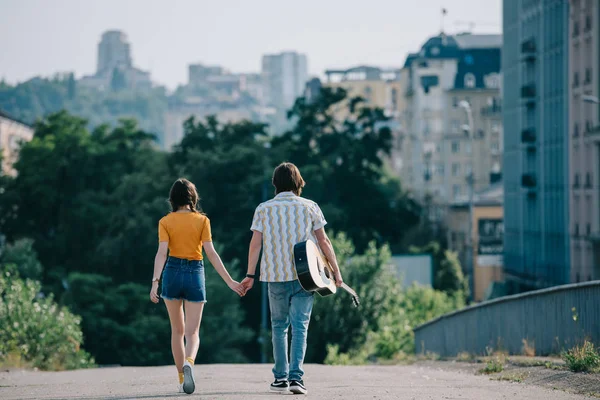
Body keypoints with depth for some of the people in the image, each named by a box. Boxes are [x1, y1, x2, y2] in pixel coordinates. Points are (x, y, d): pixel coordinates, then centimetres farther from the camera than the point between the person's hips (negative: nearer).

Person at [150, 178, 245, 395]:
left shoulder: (165, 222, 0)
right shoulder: (202, 220, 0)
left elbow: (161, 252, -11)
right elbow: (211, 253, -6)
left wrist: (155, 281, -17)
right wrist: (230, 281, -4)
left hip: (173, 272, 1)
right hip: (195, 273, -1)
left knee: (177, 330, 16)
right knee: (192, 332, 0)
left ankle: (182, 379, 18)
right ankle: (188, 362, -32)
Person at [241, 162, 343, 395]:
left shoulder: (264, 209, 4)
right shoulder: (310, 207, 3)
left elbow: (255, 243, -1)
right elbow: (323, 241, 4)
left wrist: (250, 275, 4)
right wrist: (336, 271, 10)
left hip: (276, 276, 1)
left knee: (279, 326, 13)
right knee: (299, 326, -2)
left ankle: (281, 378, 13)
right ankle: (296, 376, -14)